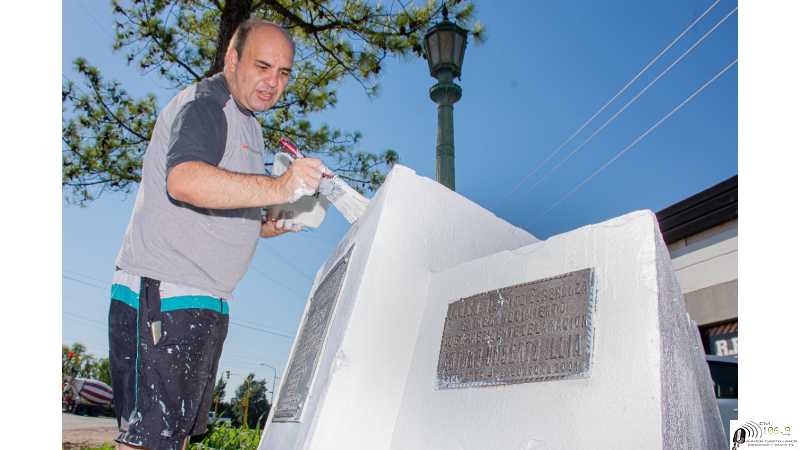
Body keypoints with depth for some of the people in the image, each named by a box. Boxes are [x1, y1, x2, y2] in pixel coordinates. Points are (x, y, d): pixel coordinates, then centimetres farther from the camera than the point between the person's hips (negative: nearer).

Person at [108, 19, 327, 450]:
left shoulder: (247, 124, 20)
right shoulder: (203, 105, -9)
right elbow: (184, 180, -30)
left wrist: (272, 225, 6)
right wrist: (278, 187, -41)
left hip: (206, 303, 10)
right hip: (161, 294, -10)